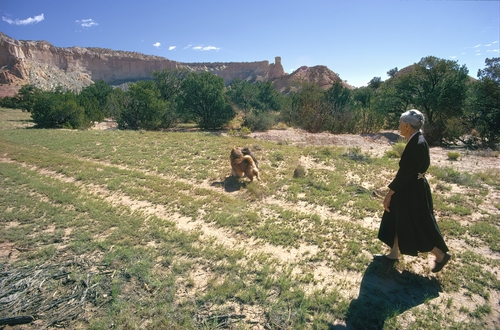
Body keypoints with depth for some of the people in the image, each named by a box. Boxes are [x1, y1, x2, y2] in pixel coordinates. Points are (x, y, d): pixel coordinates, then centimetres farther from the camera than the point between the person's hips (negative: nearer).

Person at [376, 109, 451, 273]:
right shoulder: (417, 141, 5)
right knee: (399, 221, 19)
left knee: (418, 226, 7)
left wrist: (389, 193, -20)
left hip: (413, 191, -10)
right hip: (410, 188, 10)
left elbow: (405, 172, -25)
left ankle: (441, 255, 27)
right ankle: (394, 253, 33)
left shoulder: (417, 145, -26)